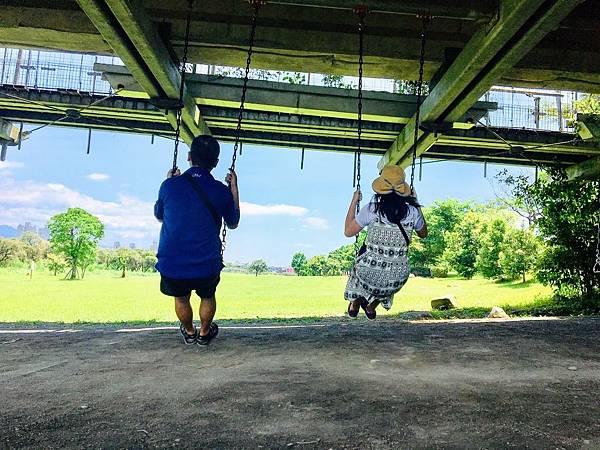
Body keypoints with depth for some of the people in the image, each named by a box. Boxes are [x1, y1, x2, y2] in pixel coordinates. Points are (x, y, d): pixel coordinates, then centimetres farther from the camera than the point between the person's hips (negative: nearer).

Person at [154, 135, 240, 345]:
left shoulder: (170, 185, -10)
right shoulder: (222, 192, -9)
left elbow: (159, 216, 11)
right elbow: (233, 223, 10)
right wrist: (234, 188, 14)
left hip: (171, 266, 1)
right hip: (207, 268, 0)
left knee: (181, 298, 31)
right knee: (207, 297, 31)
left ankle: (189, 332, 54)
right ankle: (204, 333, 52)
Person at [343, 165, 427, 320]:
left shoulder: (371, 209, -13)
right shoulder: (412, 211, -6)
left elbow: (348, 231, -2)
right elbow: (423, 233, 15)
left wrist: (354, 202, 6)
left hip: (369, 273, -1)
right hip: (398, 277, 2)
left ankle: (355, 304, 53)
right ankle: (371, 307, 54)